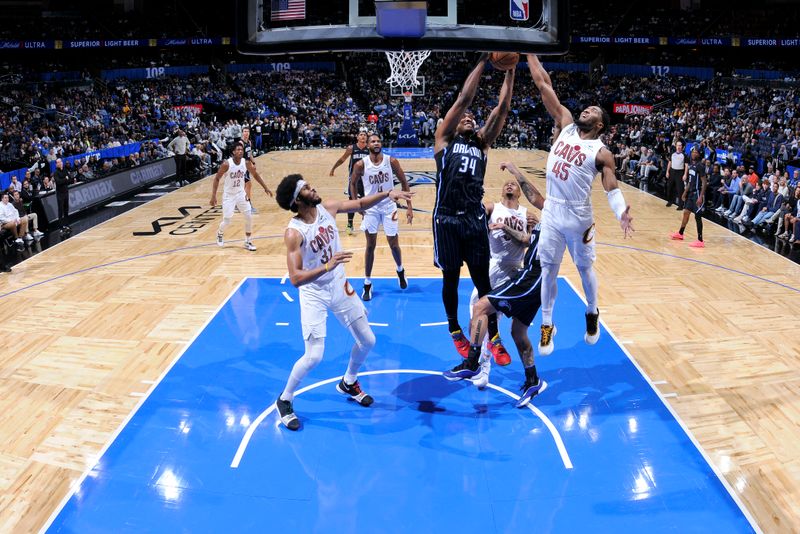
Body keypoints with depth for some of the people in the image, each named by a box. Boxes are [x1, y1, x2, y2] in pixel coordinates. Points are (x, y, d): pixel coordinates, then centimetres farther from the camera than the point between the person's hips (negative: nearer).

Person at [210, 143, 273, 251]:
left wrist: (265, 188, 7)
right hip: (228, 195, -4)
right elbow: (217, 178, -13)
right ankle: (220, 234, 32)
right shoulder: (226, 164, -22)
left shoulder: (246, 163, -10)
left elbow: (255, 175, 7)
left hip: (240, 194, 4)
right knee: (226, 221, -3)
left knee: (249, 218, -1)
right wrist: (213, 196, -18)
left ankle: (247, 242, 15)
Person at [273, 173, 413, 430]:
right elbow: (295, 278, -31)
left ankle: (348, 383, 38)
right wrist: (327, 266, -42)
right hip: (313, 295, -6)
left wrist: (388, 193, -8)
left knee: (367, 341, 12)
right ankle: (284, 400, 13)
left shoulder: (327, 208, -10)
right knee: (314, 356, -12)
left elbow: (360, 203, 7)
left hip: (339, 286, 6)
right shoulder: (294, 233, -26)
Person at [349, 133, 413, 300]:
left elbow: (404, 182, -2)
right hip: (370, 208, 0)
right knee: (370, 245, 2)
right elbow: (353, 184, 5)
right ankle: (367, 283, 14)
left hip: (388, 207, 0)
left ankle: (400, 271, 36)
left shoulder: (391, 161, -11)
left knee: (393, 244, 6)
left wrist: (409, 207, -4)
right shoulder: (361, 165, -11)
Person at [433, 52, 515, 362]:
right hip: (447, 219, -2)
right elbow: (463, 100, -4)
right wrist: (483, 61, -4)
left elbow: (502, 108, 5)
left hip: (475, 219, 2)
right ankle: (455, 330, 30)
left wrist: (510, 70, -1)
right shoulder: (445, 139, 5)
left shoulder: (482, 143, 14)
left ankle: (493, 337, 16)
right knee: (450, 278, 11)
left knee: (483, 281, 5)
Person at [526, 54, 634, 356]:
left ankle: (592, 314, 37)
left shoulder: (601, 152, -6)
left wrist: (622, 213, -31)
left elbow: (612, 187, -12)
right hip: (551, 212, 3)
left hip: (578, 216, -3)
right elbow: (543, 85, 3)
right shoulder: (566, 124, 5)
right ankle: (547, 325, 19)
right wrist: (530, 53, 1)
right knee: (548, 269, 7)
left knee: (584, 268, 13)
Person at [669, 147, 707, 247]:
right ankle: (680, 234, 37)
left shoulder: (700, 166, -16)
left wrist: (701, 197, -25)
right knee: (686, 212, 20)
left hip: (697, 193, -9)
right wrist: (685, 193, 21)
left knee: (698, 216, -7)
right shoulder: (691, 165, 10)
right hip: (691, 193, 9)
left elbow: (704, 182, -19)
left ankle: (700, 241, -3)